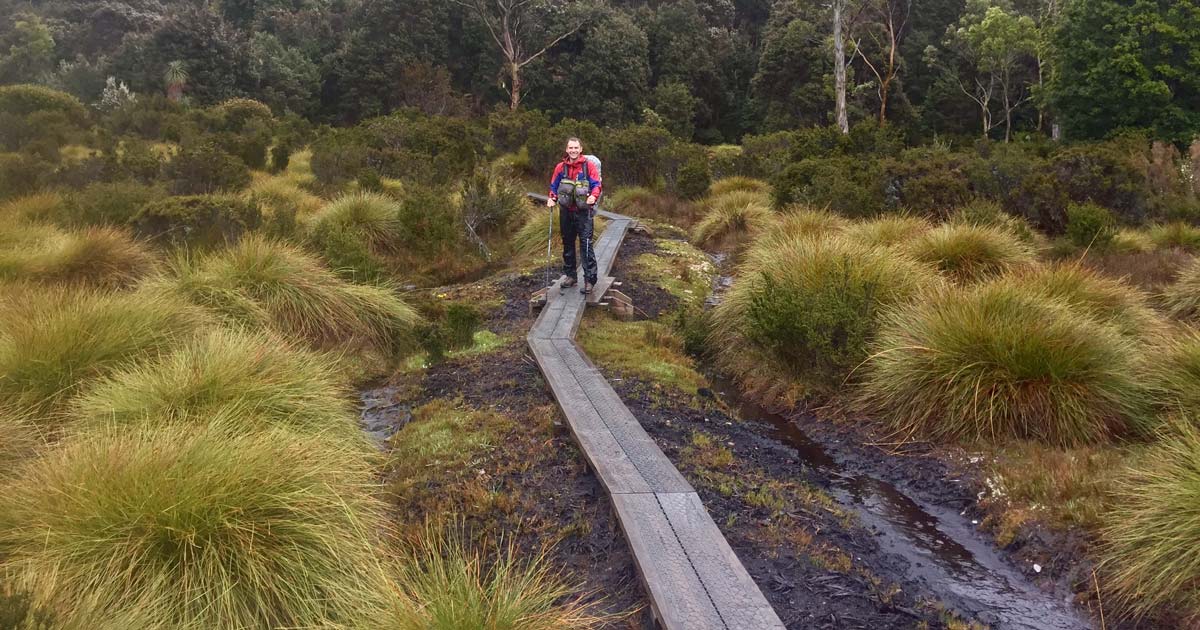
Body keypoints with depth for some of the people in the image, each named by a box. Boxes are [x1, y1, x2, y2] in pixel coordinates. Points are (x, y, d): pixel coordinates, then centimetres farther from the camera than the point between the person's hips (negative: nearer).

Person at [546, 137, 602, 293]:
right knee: (568, 244, 13)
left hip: (584, 212, -4)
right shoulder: (561, 167, 7)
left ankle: (590, 280, -8)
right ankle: (570, 275, 26)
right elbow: (554, 186, 14)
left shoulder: (588, 166, -2)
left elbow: (596, 185, -4)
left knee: (586, 245, -10)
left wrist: (593, 196, -24)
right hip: (566, 212, 4)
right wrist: (551, 198, -5)